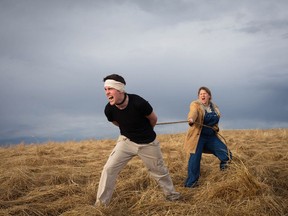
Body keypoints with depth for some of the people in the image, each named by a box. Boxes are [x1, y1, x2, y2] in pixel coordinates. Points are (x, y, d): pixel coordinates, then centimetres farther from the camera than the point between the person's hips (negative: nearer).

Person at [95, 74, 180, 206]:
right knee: (109, 168, -10)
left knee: (160, 171, 14)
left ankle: (171, 194, 39)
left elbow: (153, 119, -10)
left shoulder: (138, 103, -31)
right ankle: (101, 204, 1)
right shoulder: (109, 109, -20)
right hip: (126, 141, 2)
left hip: (148, 144, -2)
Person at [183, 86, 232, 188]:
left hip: (211, 136, 6)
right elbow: (193, 113, -34)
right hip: (198, 137, -6)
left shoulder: (214, 107, 9)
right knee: (195, 159, -6)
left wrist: (215, 129, 13)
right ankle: (191, 183, 4)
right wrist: (191, 120, -55)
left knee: (226, 154, 4)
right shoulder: (195, 105, -10)